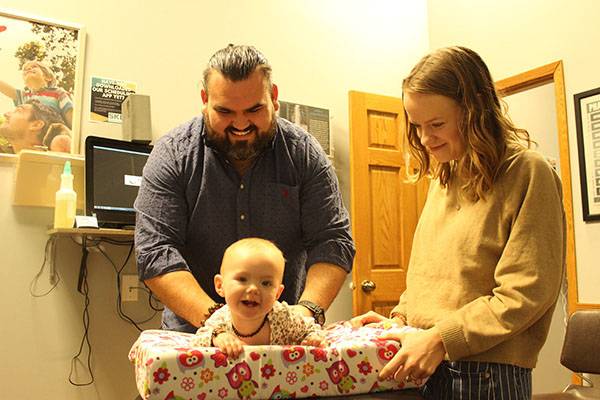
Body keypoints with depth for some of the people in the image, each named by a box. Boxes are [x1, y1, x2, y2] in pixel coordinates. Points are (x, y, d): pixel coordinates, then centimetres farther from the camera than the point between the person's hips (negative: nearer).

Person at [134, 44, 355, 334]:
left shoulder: (304, 152, -2)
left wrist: (309, 308, -21)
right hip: (194, 333, 1)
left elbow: (333, 240, -4)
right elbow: (155, 251, -12)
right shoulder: (172, 154, -6)